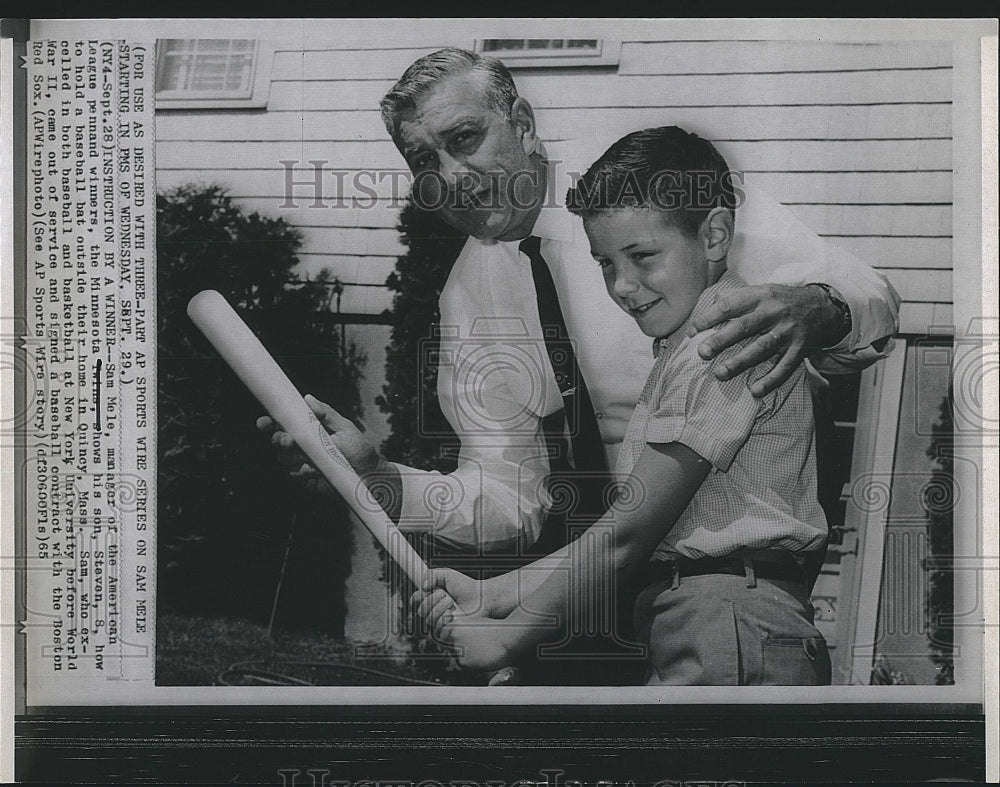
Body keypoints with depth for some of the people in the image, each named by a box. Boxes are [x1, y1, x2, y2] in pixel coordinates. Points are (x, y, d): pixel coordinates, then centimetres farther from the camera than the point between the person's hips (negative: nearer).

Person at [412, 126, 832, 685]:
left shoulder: (731, 342, -10)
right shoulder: (684, 351, 21)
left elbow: (628, 532, -12)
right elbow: (628, 542, 15)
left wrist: (511, 637, -4)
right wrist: (491, 595, 7)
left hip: (736, 636, -9)